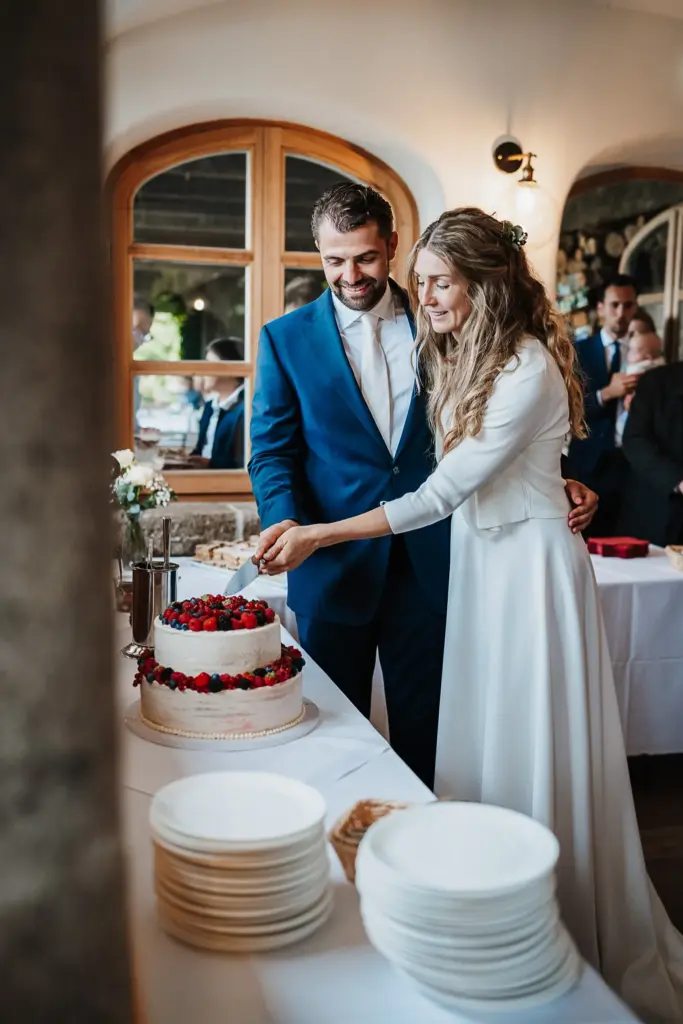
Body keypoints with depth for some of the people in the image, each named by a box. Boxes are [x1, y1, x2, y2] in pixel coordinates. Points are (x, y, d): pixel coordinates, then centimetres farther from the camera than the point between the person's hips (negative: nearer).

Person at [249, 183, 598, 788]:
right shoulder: (286, 339, 3)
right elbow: (273, 451, 0)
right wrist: (285, 520, -19)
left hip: (426, 564, 1)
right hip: (332, 568, -1)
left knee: (422, 731, 11)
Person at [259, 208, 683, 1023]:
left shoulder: (529, 368, -18)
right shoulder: (458, 357, 10)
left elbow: (441, 493, -20)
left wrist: (320, 536, -17)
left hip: (530, 566, -8)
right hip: (476, 560, 8)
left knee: (538, 756, 2)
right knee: (481, 747, 12)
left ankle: (579, 951, 22)